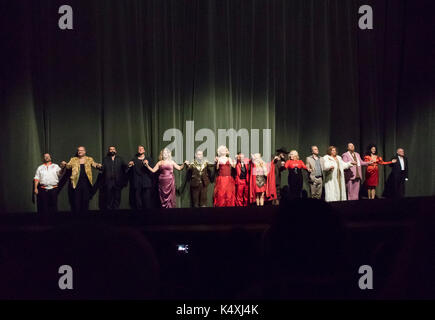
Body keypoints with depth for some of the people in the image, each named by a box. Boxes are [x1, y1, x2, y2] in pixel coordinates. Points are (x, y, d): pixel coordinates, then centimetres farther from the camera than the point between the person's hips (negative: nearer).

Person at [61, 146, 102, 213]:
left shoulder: (89, 159, 12)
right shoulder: (73, 159, 13)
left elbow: (94, 164, 3)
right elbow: (68, 166, 5)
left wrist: (98, 166, -20)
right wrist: (64, 164, -17)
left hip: (86, 182, 0)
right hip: (76, 182, 0)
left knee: (86, 199, 2)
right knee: (76, 199, -3)